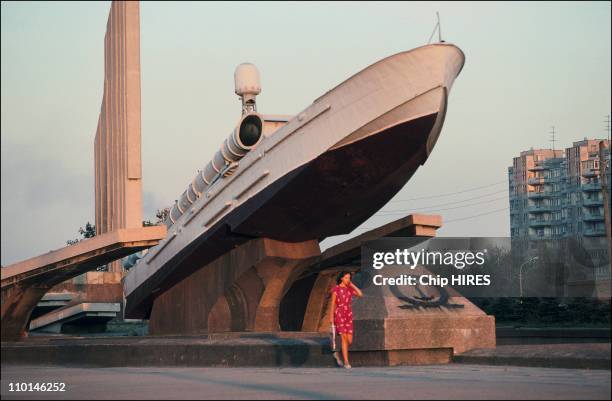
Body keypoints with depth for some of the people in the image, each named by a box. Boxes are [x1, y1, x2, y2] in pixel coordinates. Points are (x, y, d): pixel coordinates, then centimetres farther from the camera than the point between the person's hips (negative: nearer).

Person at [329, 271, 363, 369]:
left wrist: (352, 285, 0)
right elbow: (333, 304, -2)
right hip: (339, 315, -5)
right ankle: (346, 362, -6)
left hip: (349, 316, 5)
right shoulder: (336, 289, -1)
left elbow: (360, 294, -3)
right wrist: (331, 317, -6)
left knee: (350, 341, 0)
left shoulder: (350, 289, 11)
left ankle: (337, 354, 26)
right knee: (344, 339, -11)